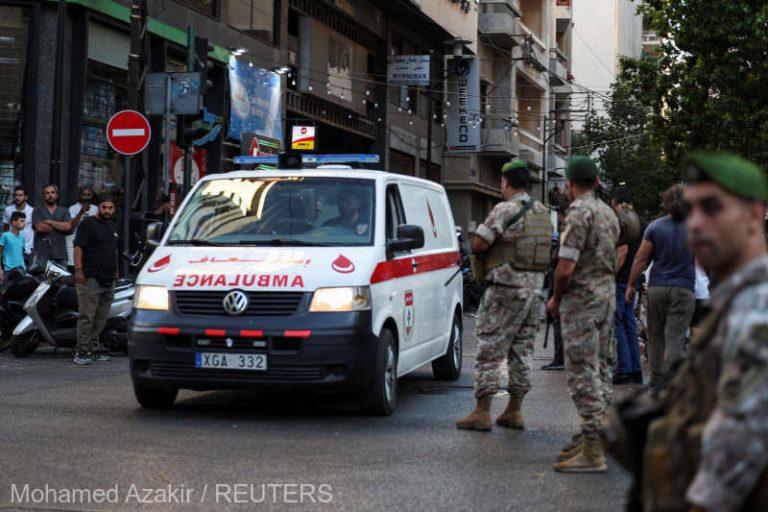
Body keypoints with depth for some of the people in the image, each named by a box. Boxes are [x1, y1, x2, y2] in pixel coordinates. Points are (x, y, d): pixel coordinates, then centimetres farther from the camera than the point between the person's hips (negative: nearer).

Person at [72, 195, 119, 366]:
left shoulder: (113, 227, 21)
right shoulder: (88, 224, -4)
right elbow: (78, 247, -11)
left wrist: (116, 271, 24)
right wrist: (78, 270, -21)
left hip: (108, 280, 8)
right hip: (90, 279, -8)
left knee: (101, 318, 8)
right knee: (87, 316, -10)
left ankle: (92, 350, 13)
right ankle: (81, 352, -9)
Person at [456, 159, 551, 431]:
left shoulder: (505, 210, -13)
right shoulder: (544, 213, 12)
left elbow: (477, 245, -15)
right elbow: (546, 246, 15)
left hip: (505, 289, -7)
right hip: (534, 288, 7)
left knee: (489, 349, -2)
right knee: (522, 350, 12)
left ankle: (482, 411, -3)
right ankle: (514, 411, 16)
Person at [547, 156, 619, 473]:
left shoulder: (579, 215, -16)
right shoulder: (608, 214, 13)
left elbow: (565, 269, -20)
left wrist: (556, 299, -4)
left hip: (582, 299, -9)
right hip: (608, 293, 9)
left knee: (582, 372, -7)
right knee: (600, 369, 14)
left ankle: (592, 452, -8)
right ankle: (593, 434, 23)